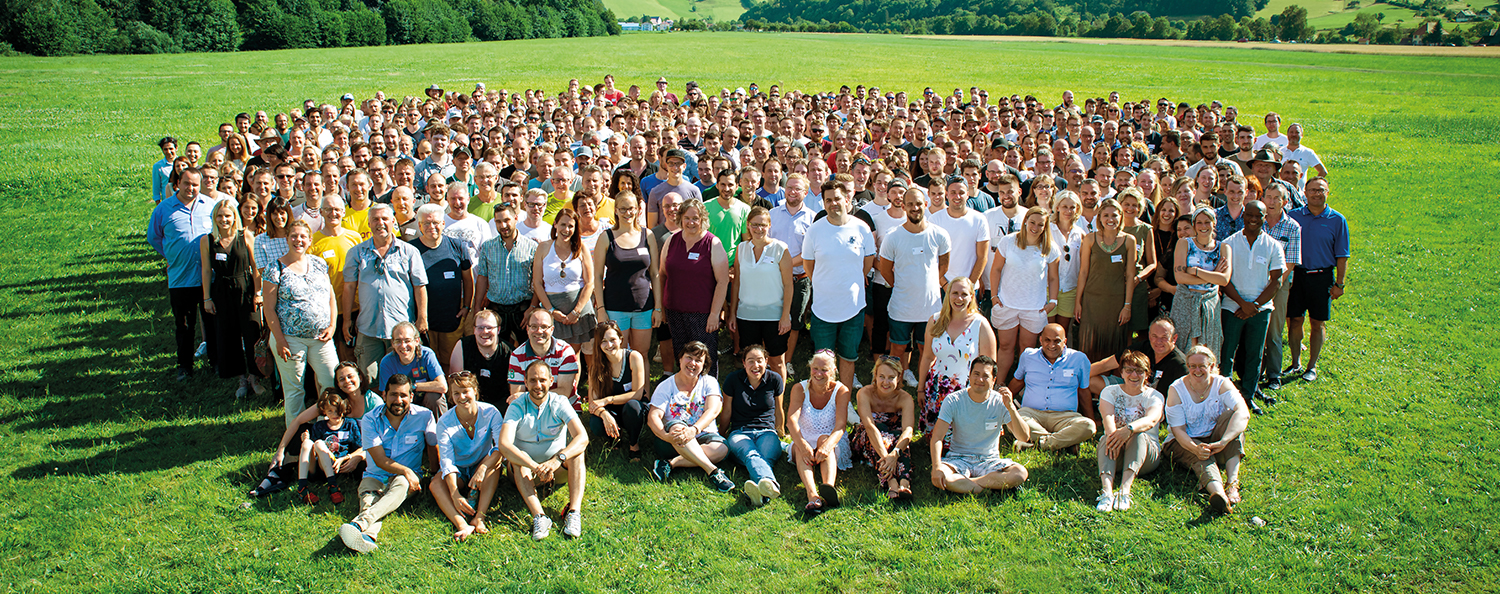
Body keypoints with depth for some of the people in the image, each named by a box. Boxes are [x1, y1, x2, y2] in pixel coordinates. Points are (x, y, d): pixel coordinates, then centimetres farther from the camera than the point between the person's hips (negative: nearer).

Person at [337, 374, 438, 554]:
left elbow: (433, 448, 9)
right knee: (369, 499, -32)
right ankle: (367, 536, -65)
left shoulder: (424, 416, -3)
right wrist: (406, 470, -25)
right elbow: (381, 461, -9)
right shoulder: (370, 420, -3)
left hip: (407, 478, -1)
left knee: (401, 485, -37)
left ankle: (359, 523, -59)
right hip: (376, 476, 1)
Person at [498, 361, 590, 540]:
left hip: (559, 469, 1)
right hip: (526, 472, -1)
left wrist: (558, 459, -42)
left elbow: (583, 437, -24)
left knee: (576, 451, -27)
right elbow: (504, 444, -29)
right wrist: (535, 467, -42)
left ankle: (574, 512, -38)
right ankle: (539, 516, -44)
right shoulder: (517, 407, -12)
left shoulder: (559, 403, -10)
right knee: (519, 458, -31)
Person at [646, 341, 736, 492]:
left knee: (721, 448, -32)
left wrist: (694, 430, -34)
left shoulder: (709, 382, 6)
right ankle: (712, 470, -40)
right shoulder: (666, 386, 3)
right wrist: (666, 436, -32)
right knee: (675, 426, -36)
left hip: (701, 437, 1)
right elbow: (652, 417, -9)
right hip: (672, 442, -1)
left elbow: (712, 411, -12)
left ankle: (670, 463, -30)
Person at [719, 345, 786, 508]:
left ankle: (756, 491, -70)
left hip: (767, 432, 1)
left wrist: (781, 433, 30)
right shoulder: (733, 379, 0)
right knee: (751, 456, -39)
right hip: (740, 432, -1)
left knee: (766, 458, -37)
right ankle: (770, 484, -72)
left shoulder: (774, 379, 3)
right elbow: (727, 412, 13)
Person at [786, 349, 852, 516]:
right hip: (806, 441, 1)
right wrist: (802, 444, -40)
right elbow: (792, 420, -20)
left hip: (835, 448, -1)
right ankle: (812, 495, -59)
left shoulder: (841, 391, -6)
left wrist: (827, 445, -42)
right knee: (800, 447, -33)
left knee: (824, 439, -34)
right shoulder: (799, 389, -4)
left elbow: (841, 425, -20)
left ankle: (829, 486, -61)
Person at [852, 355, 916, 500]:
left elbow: (908, 430, -34)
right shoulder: (865, 394, -21)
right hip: (866, 444, -1)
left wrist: (894, 454, -54)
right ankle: (892, 483, -53)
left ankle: (904, 484, -55)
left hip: (895, 441, 2)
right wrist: (884, 455, -53)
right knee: (880, 427, -34)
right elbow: (869, 426, -37)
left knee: (899, 436, -33)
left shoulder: (905, 399, -17)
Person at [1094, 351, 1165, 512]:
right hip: (1116, 454, 1)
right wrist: (1112, 433, -37)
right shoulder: (1110, 392, 10)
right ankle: (1107, 490, -54)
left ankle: (1125, 490, -51)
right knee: (1107, 437, -32)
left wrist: (1129, 429, -42)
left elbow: (1151, 420, -19)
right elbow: (1107, 416, -12)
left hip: (1147, 453, -1)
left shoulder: (1154, 396, 5)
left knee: (1140, 436, -33)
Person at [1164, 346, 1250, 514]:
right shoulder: (1176, 389, -7)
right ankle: (1217, 492, -68)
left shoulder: (1222, 384, -7)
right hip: (1185, 443, -2)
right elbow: (1178, 430, -14)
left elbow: (1243, 414, -26)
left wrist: (1222, 442, -43)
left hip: (1214, 439, 2)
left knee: (1230, 415, -25)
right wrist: (1196, 449, -37)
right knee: (1202, 457, -35)